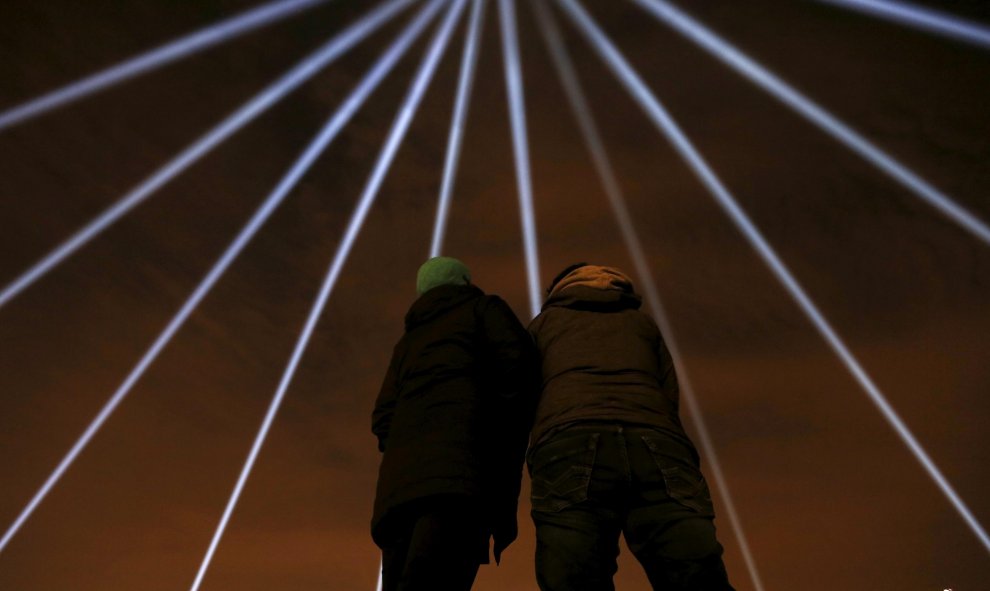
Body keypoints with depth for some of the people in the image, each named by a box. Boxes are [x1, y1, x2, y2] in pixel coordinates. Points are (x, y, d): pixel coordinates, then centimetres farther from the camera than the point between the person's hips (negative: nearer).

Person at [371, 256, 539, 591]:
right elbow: (518, 362, 1)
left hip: (402, 478, 6)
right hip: (458, 470, -6)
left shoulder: (408, 342, 35)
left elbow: (384, 421, 22)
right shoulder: (484, 309, 21)